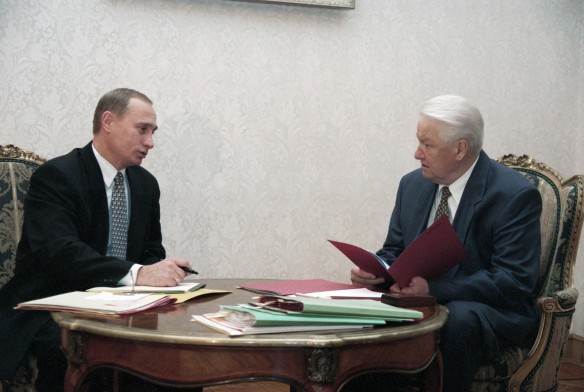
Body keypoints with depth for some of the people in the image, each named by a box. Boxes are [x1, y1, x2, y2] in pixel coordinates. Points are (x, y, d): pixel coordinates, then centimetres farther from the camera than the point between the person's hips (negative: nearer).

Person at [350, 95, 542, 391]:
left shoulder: (514, 195, -12)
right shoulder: (412, 185, 7)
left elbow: (514, 280, -18)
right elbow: (393, 252, 14)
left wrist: (434, 288, -28)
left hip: (491, 313, -5)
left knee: (458, 317, -37)